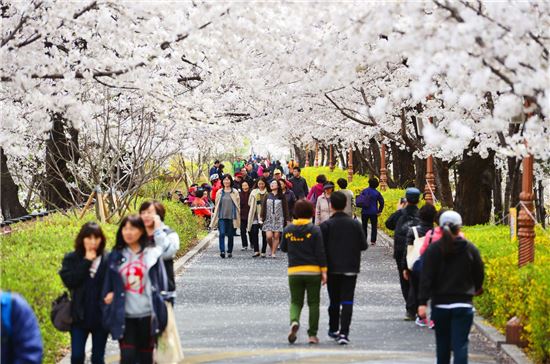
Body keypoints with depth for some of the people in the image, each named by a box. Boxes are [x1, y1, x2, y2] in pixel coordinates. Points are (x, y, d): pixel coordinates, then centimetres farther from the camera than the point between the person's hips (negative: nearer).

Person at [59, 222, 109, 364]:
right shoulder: (71, 259, -1)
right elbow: (69, 281, -15)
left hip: (101, 316, 0)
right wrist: (86, 262, -15)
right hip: (80, 316, 0)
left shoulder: (108, 259, -2)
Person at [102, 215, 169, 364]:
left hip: (147, 314, 0)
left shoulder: (152, 253, 1)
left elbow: (161, 282, 9)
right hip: (124, 316, 0)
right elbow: (108, 285, 9)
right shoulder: (116, 256, 5)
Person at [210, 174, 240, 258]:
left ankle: (230, 252, 17)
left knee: (230, 235, 5)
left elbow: (238, 205, 6)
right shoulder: (220, 192, 9)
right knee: (222, 233, -14)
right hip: (222, 216, 0)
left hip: (231, 216, 0)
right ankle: (222, 251, -19)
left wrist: (238, 216, 0)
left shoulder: (235, 192, 4)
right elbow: (216, 205, 14)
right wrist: (215, 216, 10)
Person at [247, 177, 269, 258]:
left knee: (264, 234, 2)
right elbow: (250, 203, 14)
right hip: (255, 215, 2)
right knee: (254, 232, -5)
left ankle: (263, 251, 9)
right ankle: (256, 251, -1)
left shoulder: (268, 193, -1)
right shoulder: (254, 192, 8)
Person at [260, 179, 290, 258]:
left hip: (278, 219, -1)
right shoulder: (267, 196, 8)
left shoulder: (281, 197, 3)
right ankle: (271, 248, 16)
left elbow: (285, 208, 4)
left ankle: (273, 253, 3)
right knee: (269, 236, -10)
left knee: (276, 236, -5)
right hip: (269, 219, 1)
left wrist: (287, 219, 0)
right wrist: (261, 217, 0)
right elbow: (263, 207, 8)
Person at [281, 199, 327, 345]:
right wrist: (324, 271, -6)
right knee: (313, 303, 8)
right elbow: (320, 252, -9)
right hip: (313, 271, -2)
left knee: (296, 301, 11)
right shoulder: (314, 230, -7)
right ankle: (312, 334, 7)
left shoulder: (288, 230, 2)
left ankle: (294, 321, -20)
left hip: (294, 272, 2)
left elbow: (283, 248, 14)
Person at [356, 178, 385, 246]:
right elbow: (381, 202, -7)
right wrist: (380, 211, 0)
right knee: (374, 227, 6)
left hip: (364, 212, 2)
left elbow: (358, 200, -1)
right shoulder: (377, 193, -6)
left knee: (364, 226, 12)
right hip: (373, 212, -2)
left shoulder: (364, 191, -1)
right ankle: (373, 241, 1)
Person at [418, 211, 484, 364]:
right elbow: (479, 273, 7)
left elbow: (426, 278, -9)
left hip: (440, 304, 1)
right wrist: (477, 288, 29)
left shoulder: (433, 249, -3)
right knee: (460, 345, -6)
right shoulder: (470, 249, -2)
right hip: (463, 305, -1)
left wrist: (422, 302, -11)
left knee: (442, 343, 17)